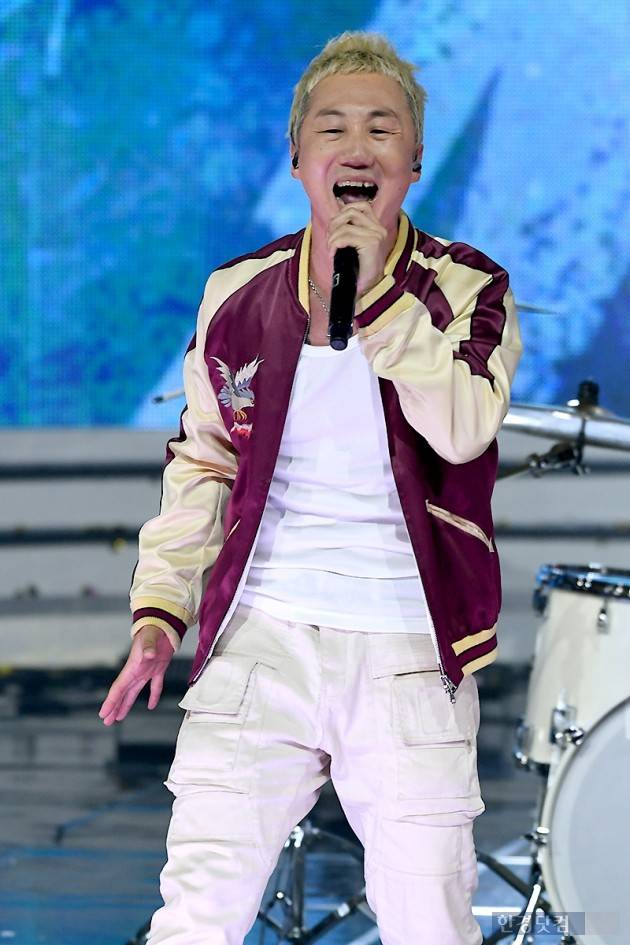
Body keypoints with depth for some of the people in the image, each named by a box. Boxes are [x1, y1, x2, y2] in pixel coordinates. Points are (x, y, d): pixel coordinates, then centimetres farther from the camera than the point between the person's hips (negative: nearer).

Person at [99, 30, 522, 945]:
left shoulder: (470, 290, 2)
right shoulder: (238, 295, 10)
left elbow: (463, 428, -16)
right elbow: (201, 466, 16)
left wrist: (373, 294, -16)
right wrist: (159, 612, 7)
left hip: (409, 658, -1)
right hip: (258, 639, 2)